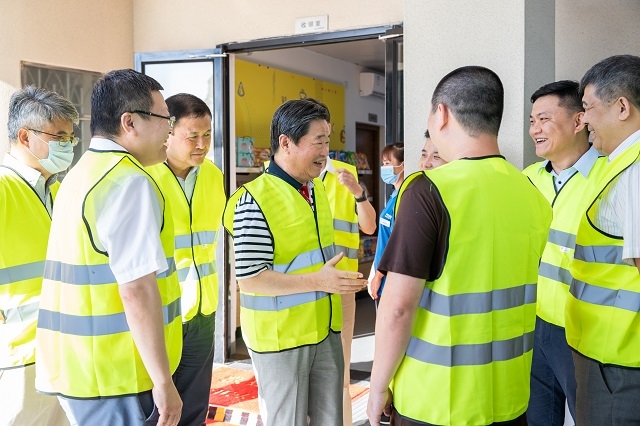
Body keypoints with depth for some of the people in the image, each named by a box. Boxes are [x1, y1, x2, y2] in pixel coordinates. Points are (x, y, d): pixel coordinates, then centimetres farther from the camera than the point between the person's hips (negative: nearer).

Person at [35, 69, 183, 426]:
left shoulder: (81, 174, 12)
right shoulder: (130, 182, -16)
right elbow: (137, 290, -22)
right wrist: (164, 382, -17)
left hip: (78, 368, 9)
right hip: (116, 378, -9)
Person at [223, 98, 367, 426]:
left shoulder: (317, 188, 7)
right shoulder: (255, 200, -19)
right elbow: (249, 279, -21)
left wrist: (335, 280, 10)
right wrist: (318, 281, -24)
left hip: (326, 330, 8)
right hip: (281, 338, -7)